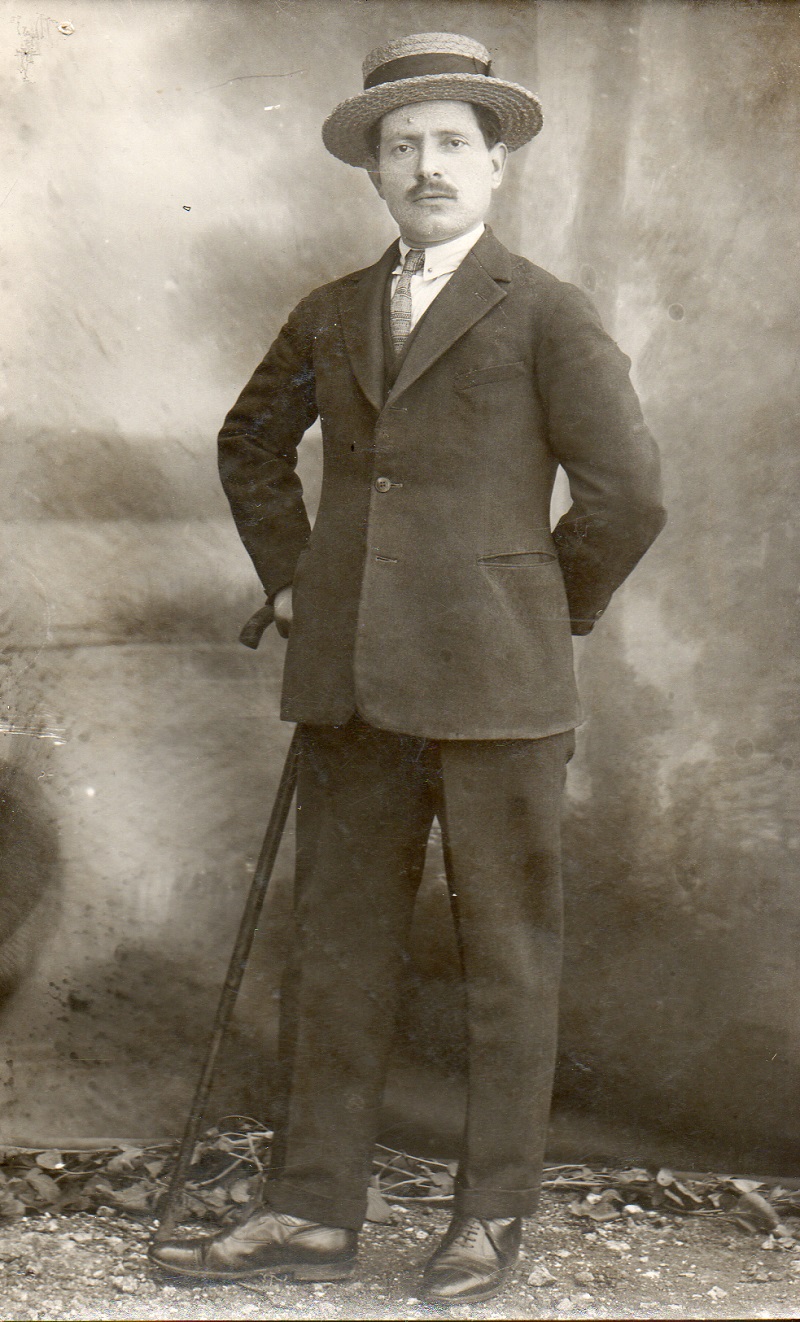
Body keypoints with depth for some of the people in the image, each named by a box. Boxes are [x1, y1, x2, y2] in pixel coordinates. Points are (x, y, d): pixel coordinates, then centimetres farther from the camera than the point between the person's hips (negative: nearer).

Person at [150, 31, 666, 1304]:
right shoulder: (332, 316, 13)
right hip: (355, 677, 5)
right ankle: (313, 1210, 13)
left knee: (509, 953, 4)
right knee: (338, 945, 7)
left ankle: (495, 1213, 14)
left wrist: (545, 616, 1)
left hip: (494, 682, -5)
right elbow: (251, 442, 30)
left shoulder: (546, 314, -2)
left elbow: (627, 491, -6)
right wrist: (289, 577, 19)